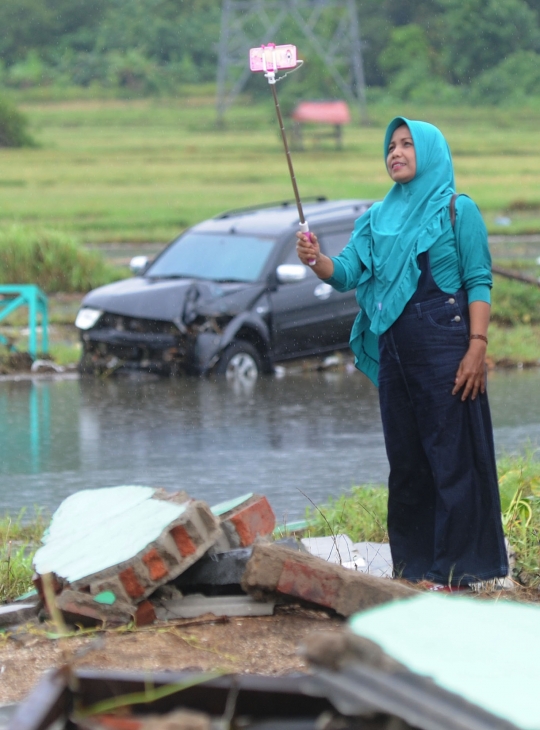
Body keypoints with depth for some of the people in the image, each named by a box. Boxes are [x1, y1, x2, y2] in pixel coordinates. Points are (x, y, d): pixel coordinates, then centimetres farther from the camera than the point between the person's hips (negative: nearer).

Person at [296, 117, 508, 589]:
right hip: (395, 349, 6)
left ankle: (454, 567, -3)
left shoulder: (458, 211, -1)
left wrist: (477, 347, -16)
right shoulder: (379, 218, 14)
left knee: (452, 455, -5)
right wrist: (316, 260, -15)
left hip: (444, 345, -6)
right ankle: (414, 563, 14)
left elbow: (479, 283, -6)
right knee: (405, 457, 8)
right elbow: (347, 273, 6)